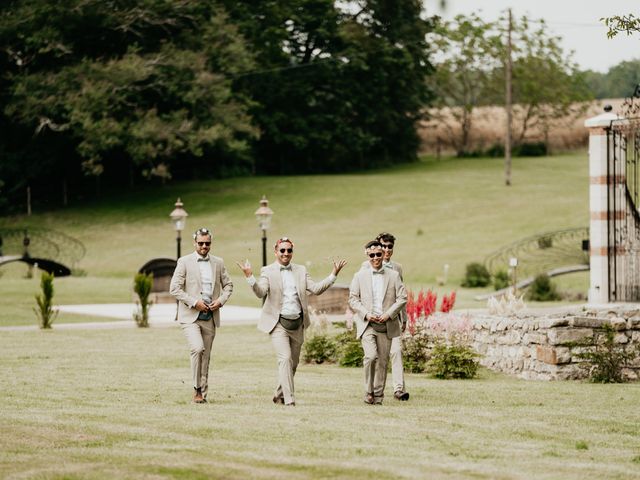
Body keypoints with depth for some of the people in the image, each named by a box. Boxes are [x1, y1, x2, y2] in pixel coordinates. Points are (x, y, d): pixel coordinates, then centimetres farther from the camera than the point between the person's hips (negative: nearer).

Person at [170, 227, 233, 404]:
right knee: (197, 349, -22)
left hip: (210, 317, 4)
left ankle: (202, 393, 13)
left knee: (205, 356, 6)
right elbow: (174, 288, -6)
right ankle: (197, 388, -9)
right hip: (190, 316, -4)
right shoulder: (184, 262, -2)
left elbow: (228, 285, 19)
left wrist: (221, 300, -1)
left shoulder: (218, 263, 10)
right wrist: (194, 302, -14)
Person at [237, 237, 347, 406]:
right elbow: (261, 292, -14)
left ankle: (279, 396, 28)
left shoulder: (301, 271, 12)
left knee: (293, 363, 12)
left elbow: (316, 289, 5)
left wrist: (334, 274, -3)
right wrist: (250, 277, -30)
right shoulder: (268, 271, 0)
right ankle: (289, 399, -19)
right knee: (285, 359, -17)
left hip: (297, 324, 5)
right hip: (278, 323, -5)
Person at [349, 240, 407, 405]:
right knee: (371, 356, -20)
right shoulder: (360, 276, 7)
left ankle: (378, 397, 12)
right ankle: (368, 392, -5)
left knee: (382, 361, 2)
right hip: (367, 324, -2)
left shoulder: (393, 275, 8)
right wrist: (366, 314, -10)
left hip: (386, 325, 2)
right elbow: (353, 299, 5)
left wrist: (388, 314, -9)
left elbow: (402, 298, 5)